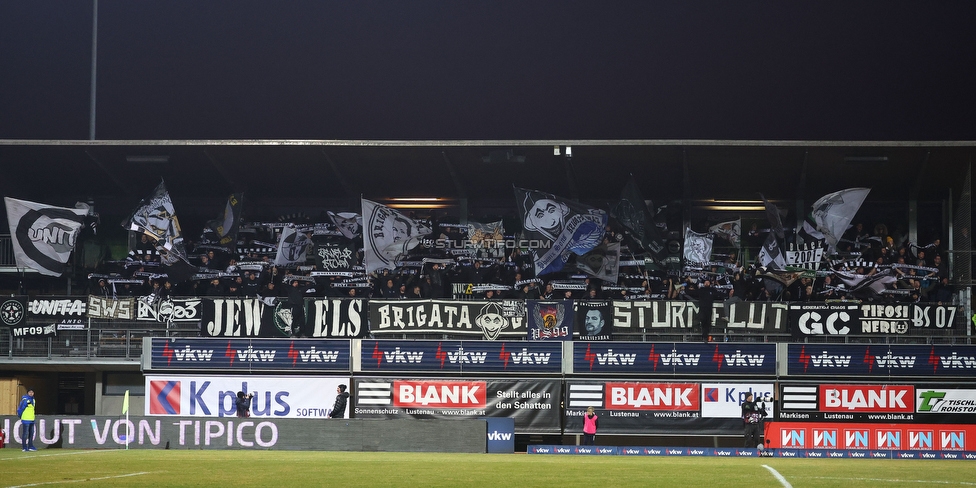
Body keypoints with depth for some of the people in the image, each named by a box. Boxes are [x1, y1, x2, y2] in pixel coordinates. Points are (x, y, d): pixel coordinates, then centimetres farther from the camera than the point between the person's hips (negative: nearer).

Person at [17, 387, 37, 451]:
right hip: (26, 420, -8)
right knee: (25, 434, -6)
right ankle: (24, 447, -5)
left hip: (32, 419, 8)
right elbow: (20, 408, -11)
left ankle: (30, 446, 20)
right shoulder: (25, 400, -12)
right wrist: (20, 416, -3)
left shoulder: (33, 399, 13)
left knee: (31, 434, 12)